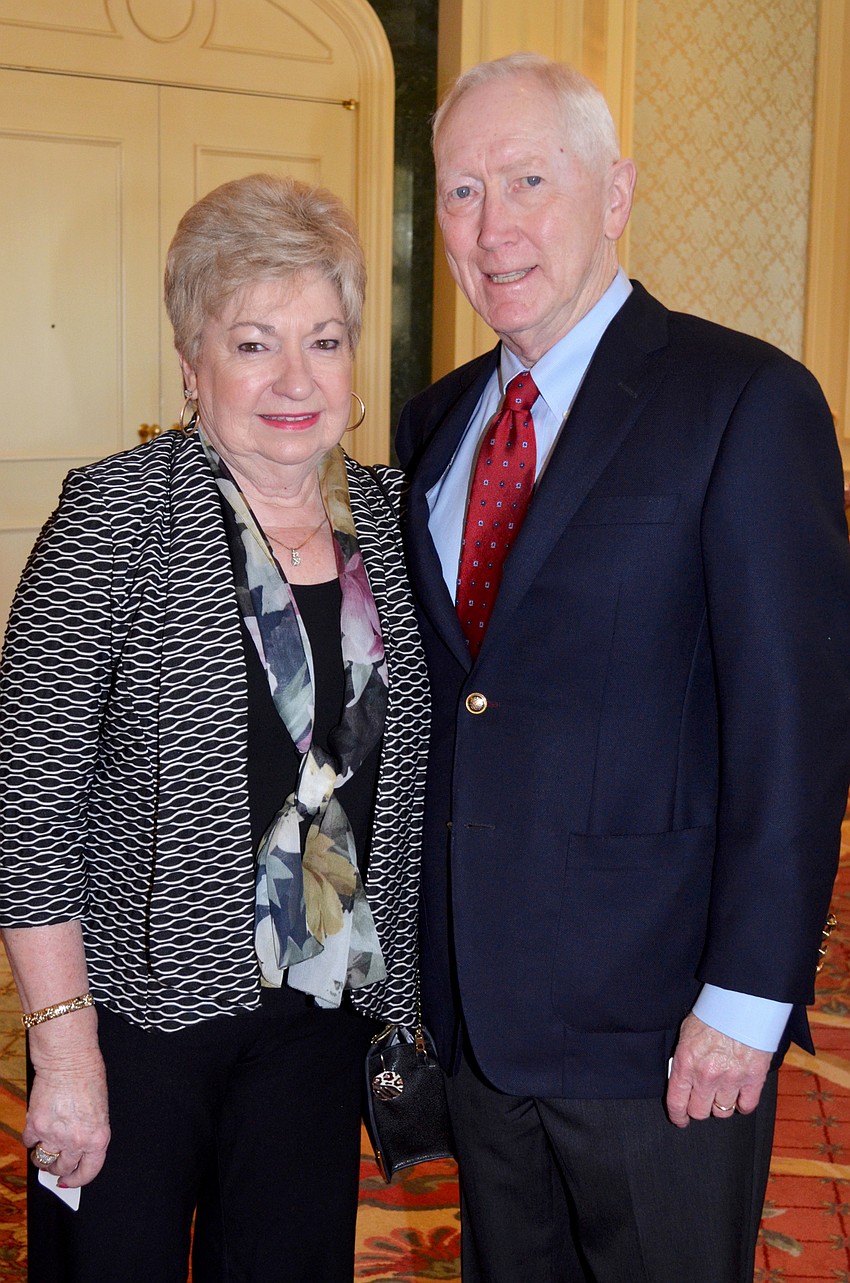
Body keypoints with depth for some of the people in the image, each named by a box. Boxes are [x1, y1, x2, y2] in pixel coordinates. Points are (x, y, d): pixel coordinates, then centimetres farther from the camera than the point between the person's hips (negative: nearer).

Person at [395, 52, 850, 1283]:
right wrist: (422, 941, 10)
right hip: (474, 998, 6)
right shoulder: (434, 422, 9)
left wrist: (746, 999, -16)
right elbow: (435, 692, 12)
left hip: (654, 1021, -6)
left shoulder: (744, 400, -12)